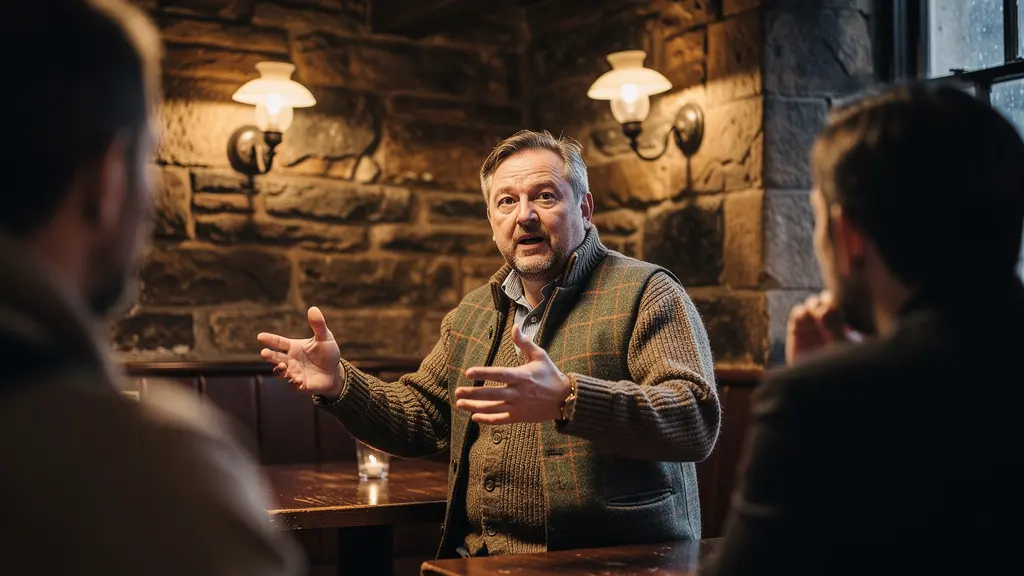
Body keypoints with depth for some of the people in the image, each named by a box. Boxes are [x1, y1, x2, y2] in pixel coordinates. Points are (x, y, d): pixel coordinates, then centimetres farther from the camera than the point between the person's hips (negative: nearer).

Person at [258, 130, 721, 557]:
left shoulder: (647, 293, -5)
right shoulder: (474, 311, 17)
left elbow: (697, 420, -18)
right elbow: (419, 417, 24)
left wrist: (566, 399, -31)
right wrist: (340, 385, 5)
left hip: (614, 562, -4)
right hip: (479, 556, 5)